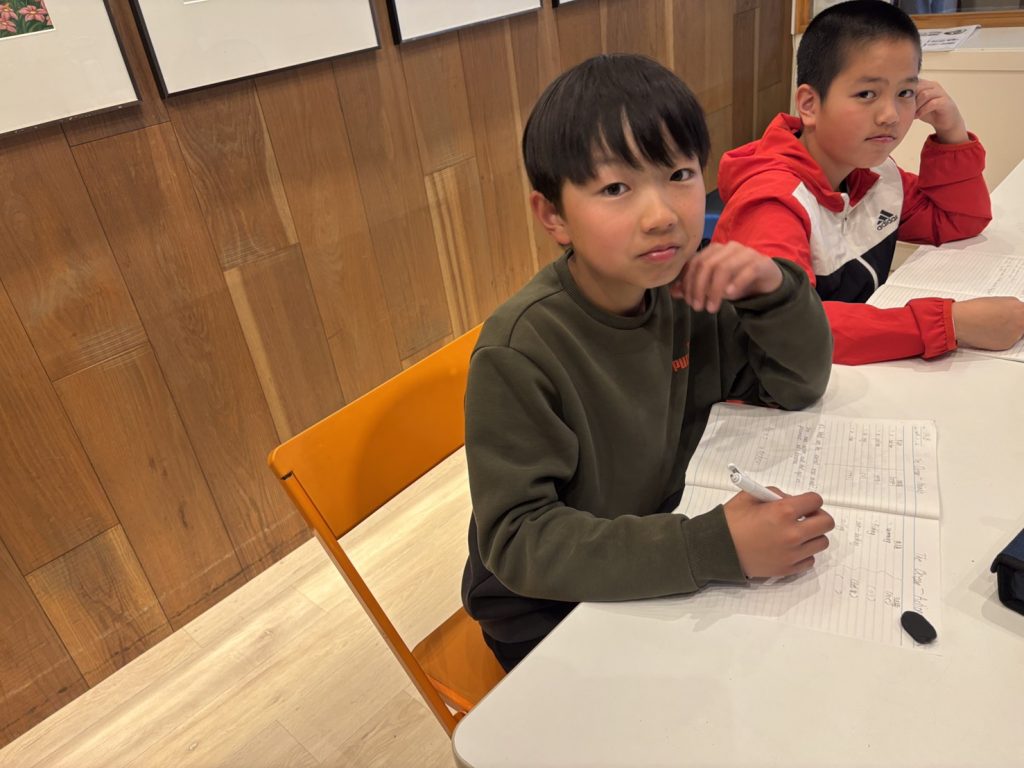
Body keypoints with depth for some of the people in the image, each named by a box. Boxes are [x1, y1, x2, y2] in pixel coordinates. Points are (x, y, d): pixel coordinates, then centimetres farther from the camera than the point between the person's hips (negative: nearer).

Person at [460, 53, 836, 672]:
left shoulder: (682, 294, -9)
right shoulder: (519, 353, -29)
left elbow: (797, 387, 0)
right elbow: (517, 539, -30)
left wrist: (773, 288, -20)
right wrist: (713, 547, -38)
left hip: (663, 569, 6)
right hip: (546, 606, -5)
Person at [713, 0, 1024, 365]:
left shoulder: (877, 174, 2)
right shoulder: (774, 200, -23)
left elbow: (960, 220, 16)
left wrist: (952, 132, 1)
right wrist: (953, 322, -36)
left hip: (866, 369, 7)